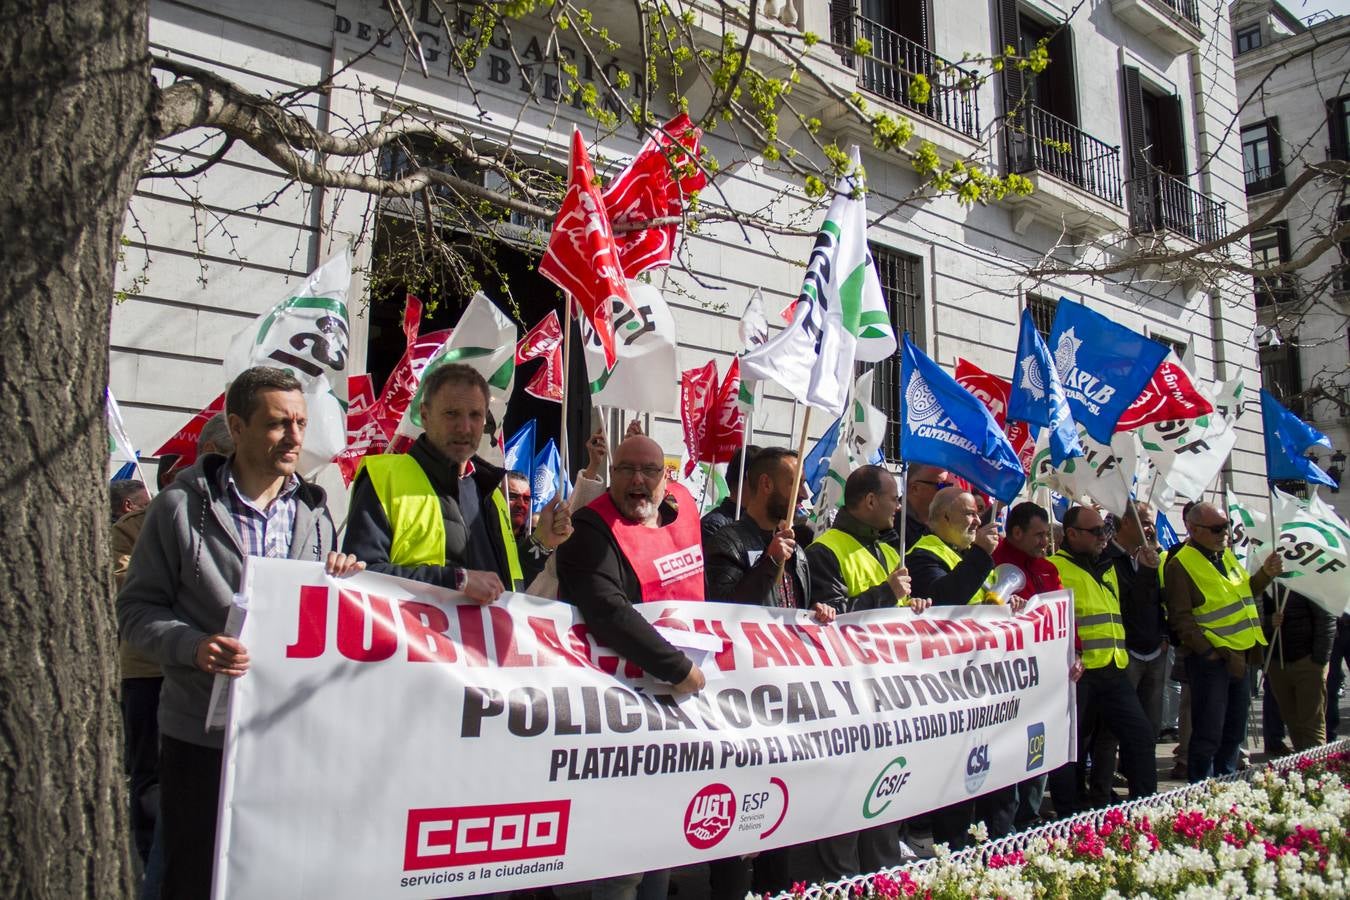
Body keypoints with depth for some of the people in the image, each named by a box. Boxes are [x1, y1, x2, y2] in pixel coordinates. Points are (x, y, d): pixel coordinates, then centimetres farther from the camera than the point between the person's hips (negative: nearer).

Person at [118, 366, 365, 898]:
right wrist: (194, 646, -22)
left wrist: (346, 580, -6)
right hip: (202, 734, -3)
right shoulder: (182, 505, -4)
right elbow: (136, 609, -4)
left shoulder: (315, 514, 8)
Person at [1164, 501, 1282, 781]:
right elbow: (1180, 619, -17)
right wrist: (1209, 651, -22)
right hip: (1210, 660, -8)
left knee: (1234, 732, 18)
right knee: (1208, 736, -3)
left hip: (1240, 657, 8)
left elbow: (1244, 591, 26)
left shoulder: (1225, 555, 12)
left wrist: (1265, 574, 9)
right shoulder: (1181, 564, -14)